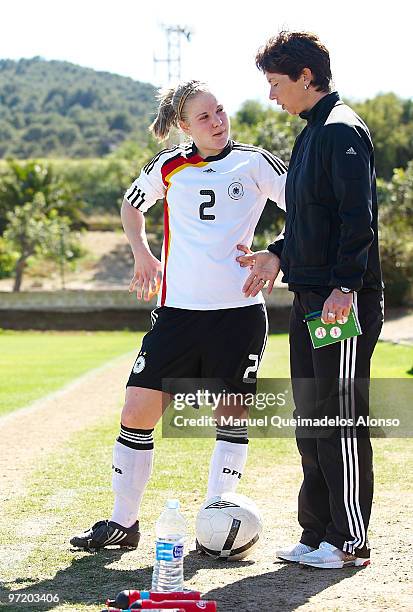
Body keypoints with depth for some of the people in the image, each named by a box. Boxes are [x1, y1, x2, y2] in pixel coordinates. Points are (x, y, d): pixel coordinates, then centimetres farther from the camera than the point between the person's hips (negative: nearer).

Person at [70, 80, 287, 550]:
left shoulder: (255, 163, 1)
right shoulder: (168, 167, 9)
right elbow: (131, 204, 27)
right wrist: (142, 254, 14)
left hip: (239, 311, -2)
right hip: (178, 309, 2)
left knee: (233, 415, 1)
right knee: (137, 412, -3)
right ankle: (123, 521, 10)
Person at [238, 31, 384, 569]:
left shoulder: (342, 130, -11)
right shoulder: (313, 134, 19)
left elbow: (358, 218, -20)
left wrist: (344, 287, -25)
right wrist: (278, 255, 15)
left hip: (345, 301, -10)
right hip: (310, 298, 10)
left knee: (341, 418, -5)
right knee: (311, 417, 11)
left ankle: (352, 542, 4)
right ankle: (318, 535, 19)